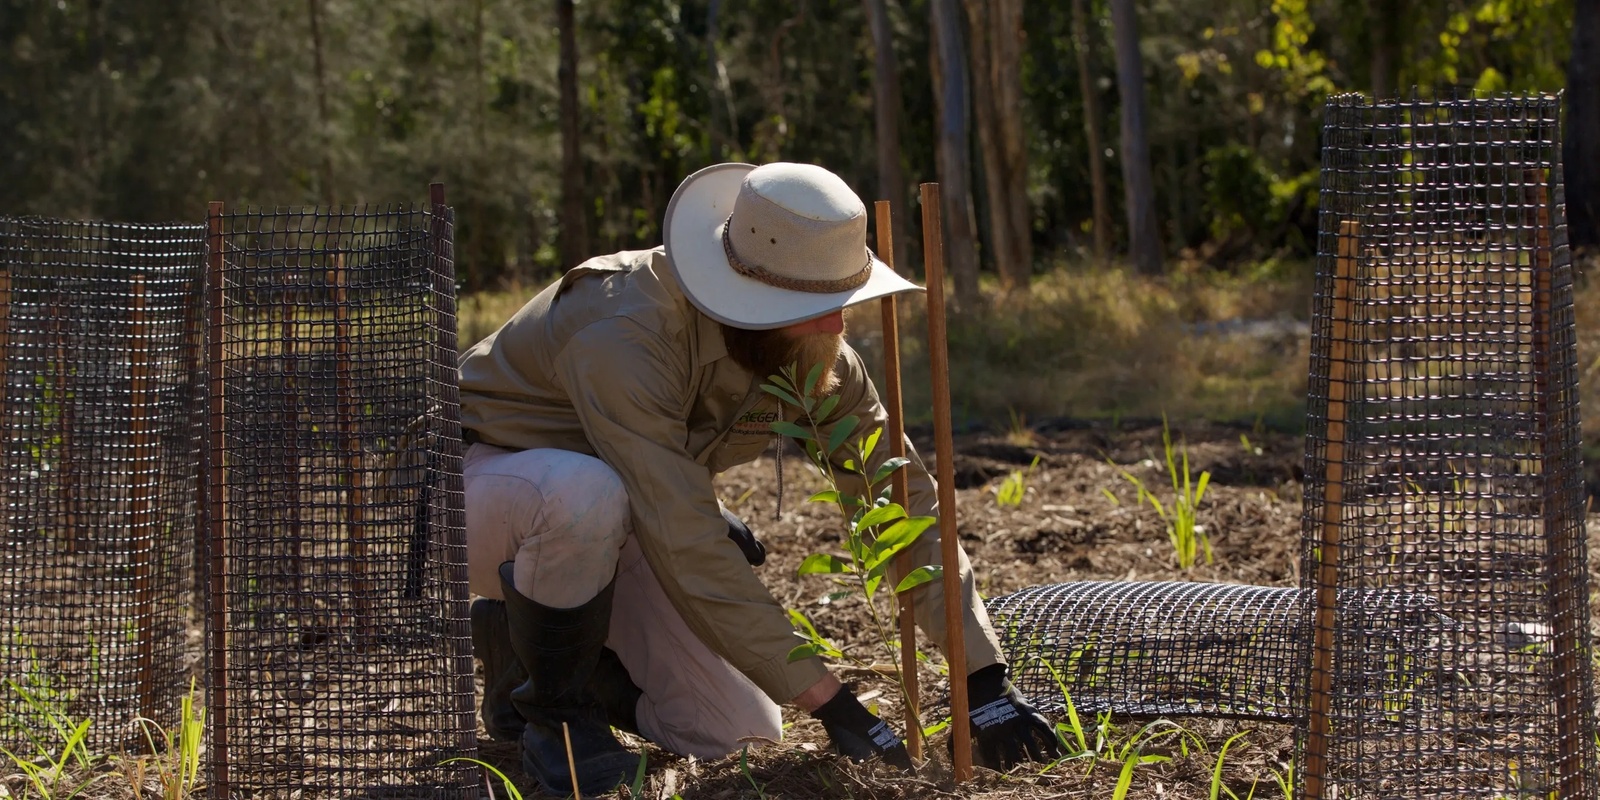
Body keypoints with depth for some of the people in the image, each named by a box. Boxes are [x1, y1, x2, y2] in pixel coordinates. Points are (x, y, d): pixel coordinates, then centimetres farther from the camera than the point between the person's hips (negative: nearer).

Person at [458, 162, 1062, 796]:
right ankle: (551, 710, -15)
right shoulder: (625, 334, -38)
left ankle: (519, 643, 15)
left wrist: (983, 678, -17)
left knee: (738, 734, -5)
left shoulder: (816, 353, -15)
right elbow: (687, 549, -40)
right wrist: (824, 699, -38)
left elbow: (906, 502, -10)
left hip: (611, 528, 7)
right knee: (588, 493, -42)